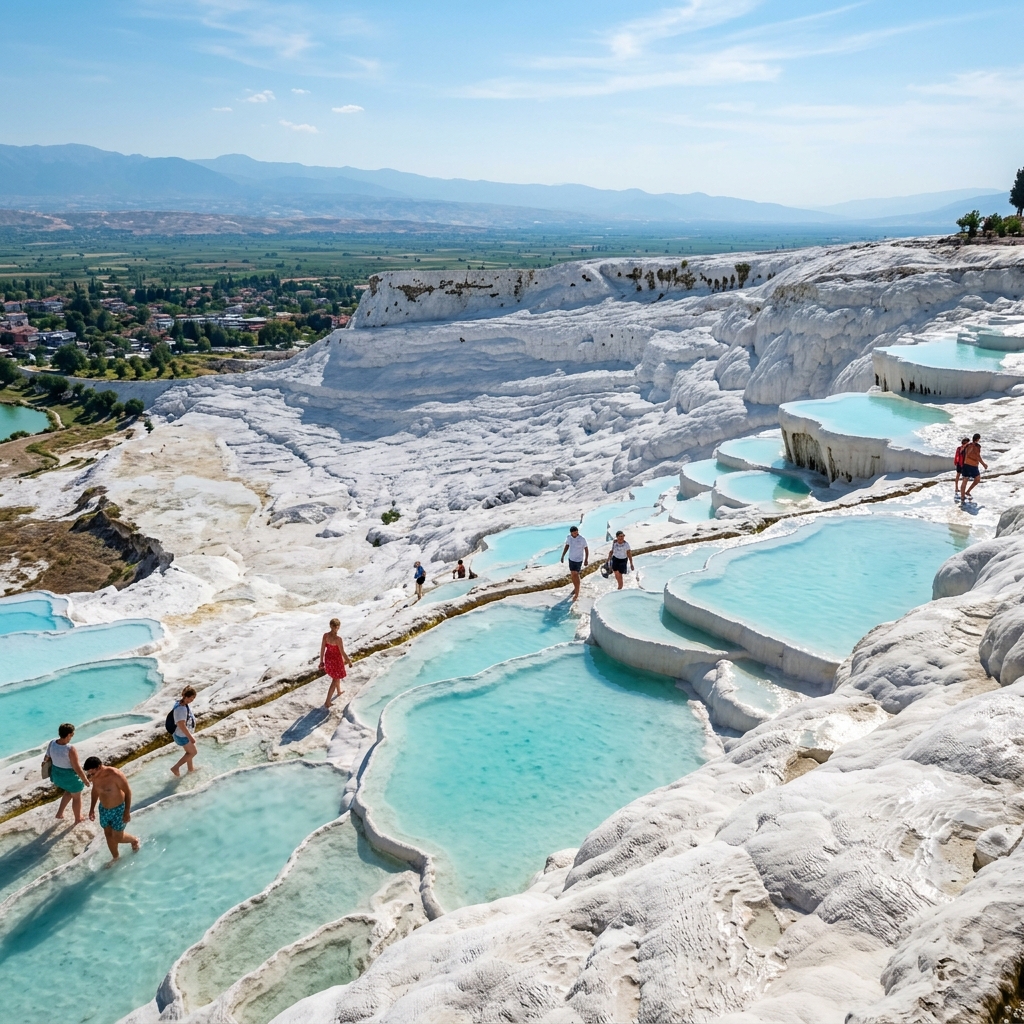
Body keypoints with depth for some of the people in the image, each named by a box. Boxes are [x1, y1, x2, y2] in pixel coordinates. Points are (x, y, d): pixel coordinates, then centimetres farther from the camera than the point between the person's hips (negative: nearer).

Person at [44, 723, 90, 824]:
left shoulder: (51, 743, -15)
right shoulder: (70, 750, -34)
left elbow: (47, 757, 4)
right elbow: (77, 768, -25)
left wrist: (44, 761, 28)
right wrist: (85, 780, -10)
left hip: (57, 774, 6)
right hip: (70, 776, -6)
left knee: (69, 791, 35)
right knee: (77, 797, 21)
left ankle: (60, 813, 42)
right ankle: (78, 819, 41)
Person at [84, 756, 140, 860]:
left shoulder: (115, 775, -33)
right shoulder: (94, 775, -14)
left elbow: (128, 792, -22)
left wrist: (127, 812, -20)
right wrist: (92, 808, 12)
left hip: (118, 809, -6)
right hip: (103, 809, 6)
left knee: (117, 838, 4)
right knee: (108, 835, 17)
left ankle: (134, 840, 35)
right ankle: (115, 858, 38)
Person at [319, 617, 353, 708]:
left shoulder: (325, 635, -14)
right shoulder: (338, 639, -31)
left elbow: (322, 649, -5)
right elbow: (342, 653, -22)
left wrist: (321, 661, 8)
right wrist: (348, 660, -4)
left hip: (328, 658, 6)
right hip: (336, 660, -6)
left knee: (336, 676, 33)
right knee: (335, 681, 11)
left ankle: (339, 692, 55)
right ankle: (327, 702, 14)